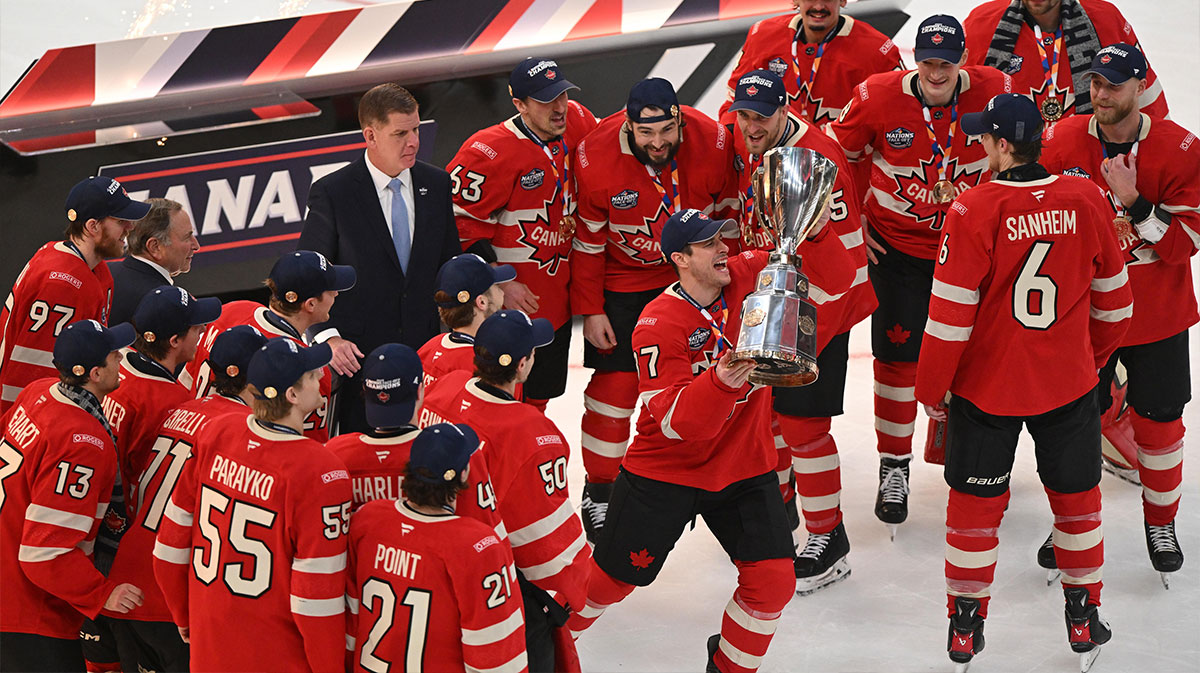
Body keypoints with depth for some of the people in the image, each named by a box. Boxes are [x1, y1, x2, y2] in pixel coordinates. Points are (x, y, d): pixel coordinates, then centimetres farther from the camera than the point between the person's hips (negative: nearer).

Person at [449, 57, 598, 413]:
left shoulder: (578, 124, -2)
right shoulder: (489, 152, -22)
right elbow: (459, 222, -18)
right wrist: (498, 284, -18)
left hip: (555, 300, 7)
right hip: (505, 304, -7)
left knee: (538, 398, 18)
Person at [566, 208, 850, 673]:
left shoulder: (747, 278, -8)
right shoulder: (659, 325, -22)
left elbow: (835, 280, -11)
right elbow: (675, 421, -28)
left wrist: (816, 233, -30)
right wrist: (722, 381, -45)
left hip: (744, 468, 4)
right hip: (664, 473, -4)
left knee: (773, 581, -6)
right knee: (610, 578, 7)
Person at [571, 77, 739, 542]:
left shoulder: (713, 142, -21)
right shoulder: (596, 159, -24)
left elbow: (729, 215, -5)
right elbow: (588, 241, -12)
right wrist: (590, 311, -8)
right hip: (623, 282, -2)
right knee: (615, 382, -6)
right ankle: (599, 492, 8)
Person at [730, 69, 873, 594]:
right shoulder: (742, 144, -3)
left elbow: (838, 261, -27)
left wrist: (804, 338, -27)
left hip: (819, 308, -8)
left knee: (802, 422, -8)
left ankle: (828, 542, 3)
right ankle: (778, 506, 39)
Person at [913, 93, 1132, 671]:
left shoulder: (974, 210, -20)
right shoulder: (1086, 200, -9)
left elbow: (950, 315, -16)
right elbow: (1113, 298, 3)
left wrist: (931, 388, -2)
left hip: (986, 385, -2)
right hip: (1069, 384, 2)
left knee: (976, 503, 14)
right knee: (1076, 496, 19)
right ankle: (1084, 622, 29)